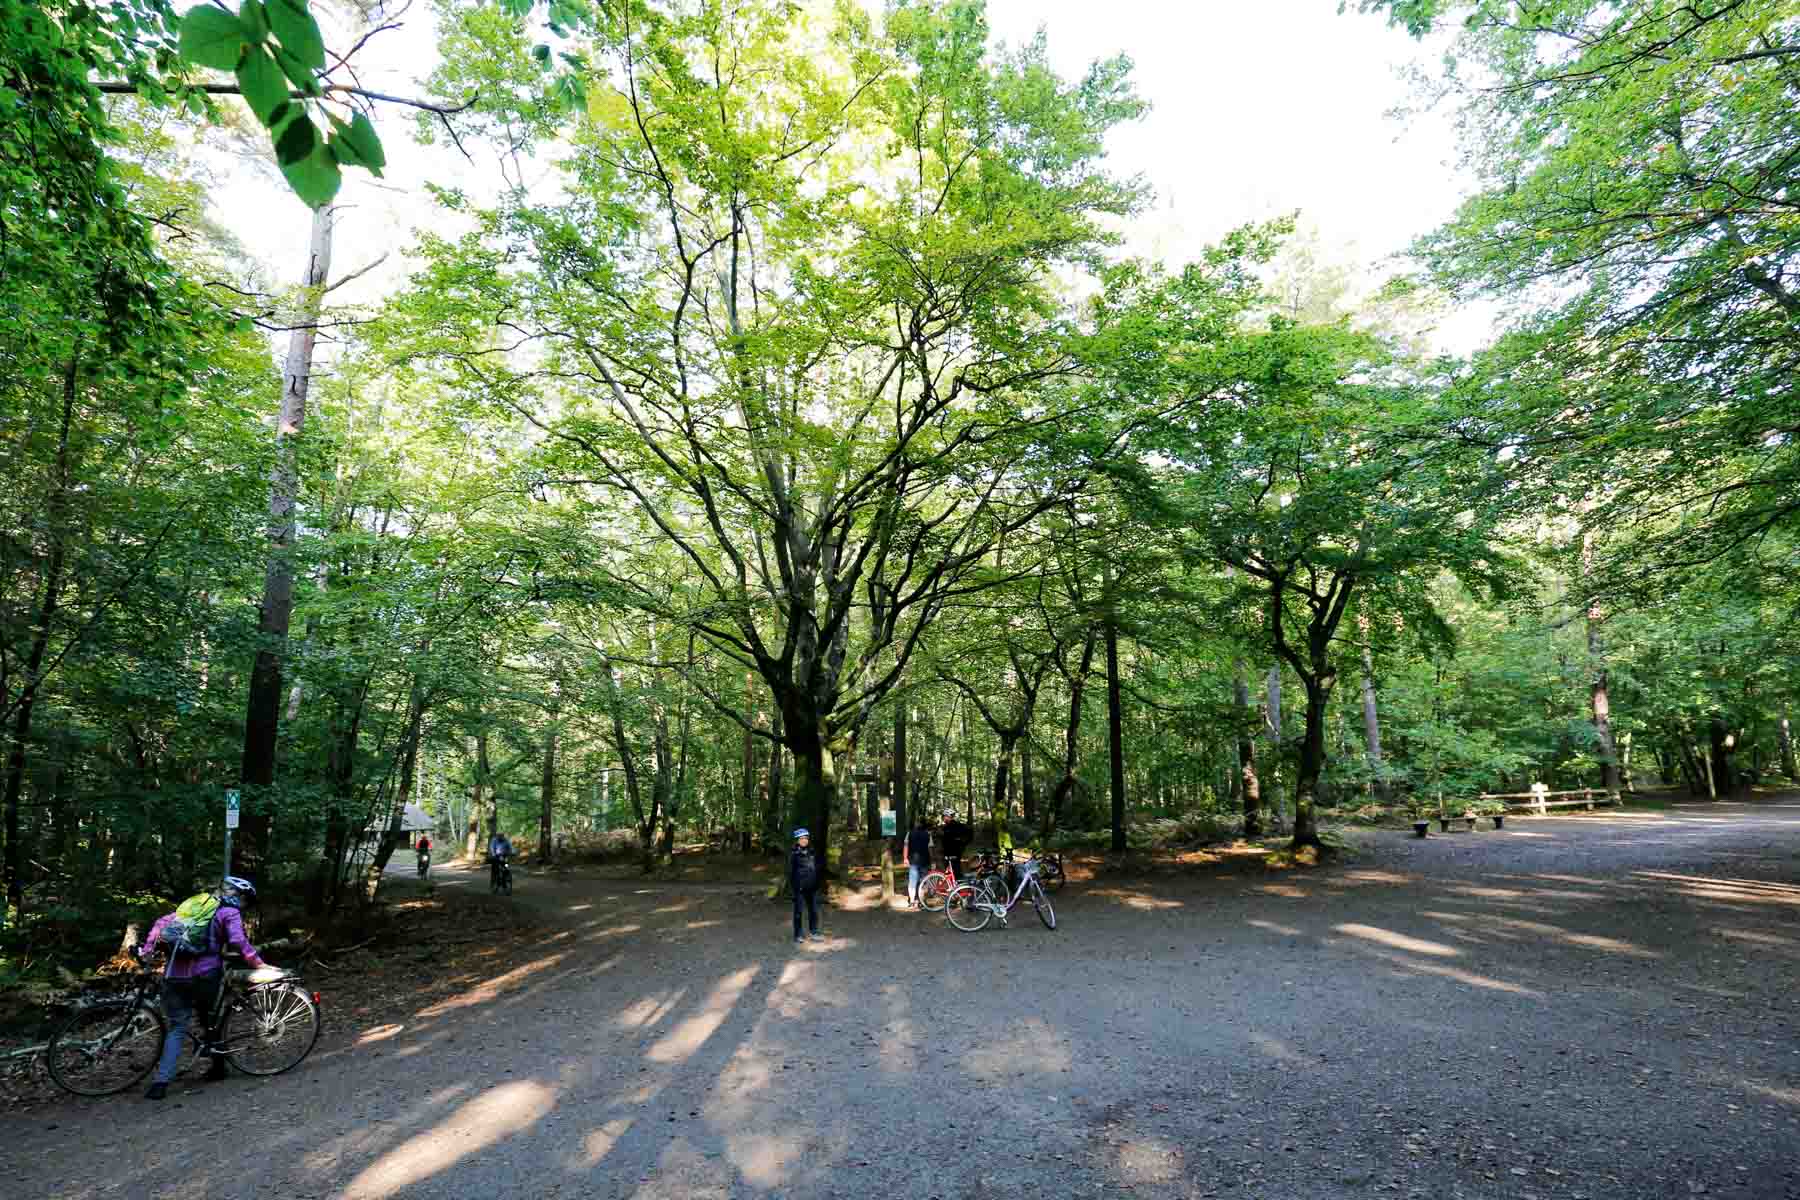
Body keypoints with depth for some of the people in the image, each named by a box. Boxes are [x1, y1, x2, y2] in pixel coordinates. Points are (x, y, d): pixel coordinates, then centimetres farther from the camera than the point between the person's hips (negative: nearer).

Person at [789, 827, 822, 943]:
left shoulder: (812, 852, 7)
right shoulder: (794, 854, -7)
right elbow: (790, 871, -7)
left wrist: (817, 884, 11)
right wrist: (792, 886, -12)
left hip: (812, 887, 5)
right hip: (799, 887, -5)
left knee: (814, 910, 8)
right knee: (798, 911, 5)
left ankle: (814, 933, 18)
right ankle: (797, 935, 15)